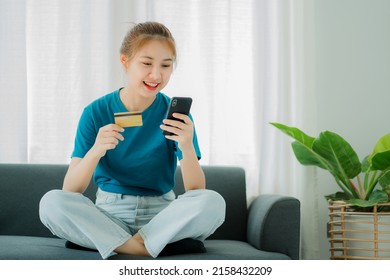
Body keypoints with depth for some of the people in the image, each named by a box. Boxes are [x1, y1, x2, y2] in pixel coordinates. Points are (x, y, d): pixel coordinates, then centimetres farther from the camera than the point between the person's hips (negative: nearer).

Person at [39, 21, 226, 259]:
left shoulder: (175, 114, -4)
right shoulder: (96, 112, -4)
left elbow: (197, 192, -10)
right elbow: (70, 192, -10)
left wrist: (187, 147, -29)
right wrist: (95, 152, -29)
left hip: (161, 215, 0)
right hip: (109, 215, 0)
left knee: (213, 202, -29)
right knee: (51, 202, -27)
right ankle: (159, 244, -22)